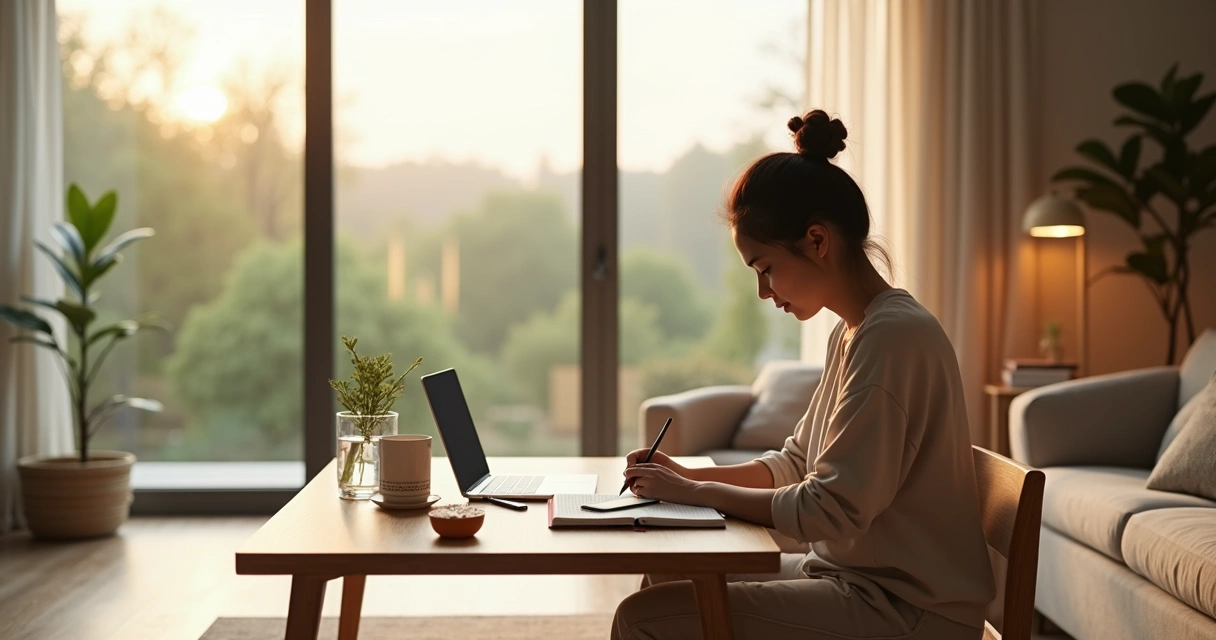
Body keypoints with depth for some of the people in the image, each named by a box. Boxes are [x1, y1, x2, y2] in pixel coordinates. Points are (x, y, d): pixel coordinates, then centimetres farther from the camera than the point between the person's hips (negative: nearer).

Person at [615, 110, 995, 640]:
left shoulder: (894, 336, -20)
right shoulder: (851, 333, 12)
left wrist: (697, 492, -14)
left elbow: (830, 510, -23)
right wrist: (688, 476, 3)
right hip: (857, 574, 10)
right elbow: (795, 464, 18)